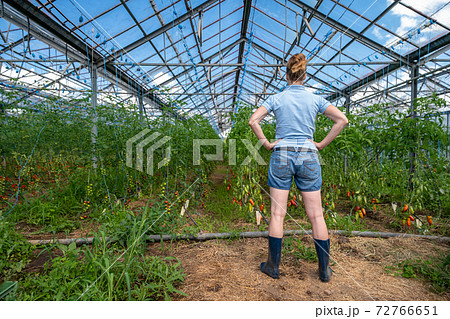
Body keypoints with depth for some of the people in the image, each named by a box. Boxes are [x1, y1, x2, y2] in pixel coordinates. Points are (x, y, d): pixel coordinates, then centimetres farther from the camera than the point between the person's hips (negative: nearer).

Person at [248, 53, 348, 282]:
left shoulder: (276, 99, 2)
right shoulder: (315, 99, 6)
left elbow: (253, 121, -7)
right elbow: (342, 120, 1)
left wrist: (266, 143, -1)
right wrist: (323, 144, 4)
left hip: (281, 155, -1)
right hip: (308, 156, 2)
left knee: (277, 214, 5)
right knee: (316, 215, 8)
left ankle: (273, 266, 16)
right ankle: (325, 270, 20)